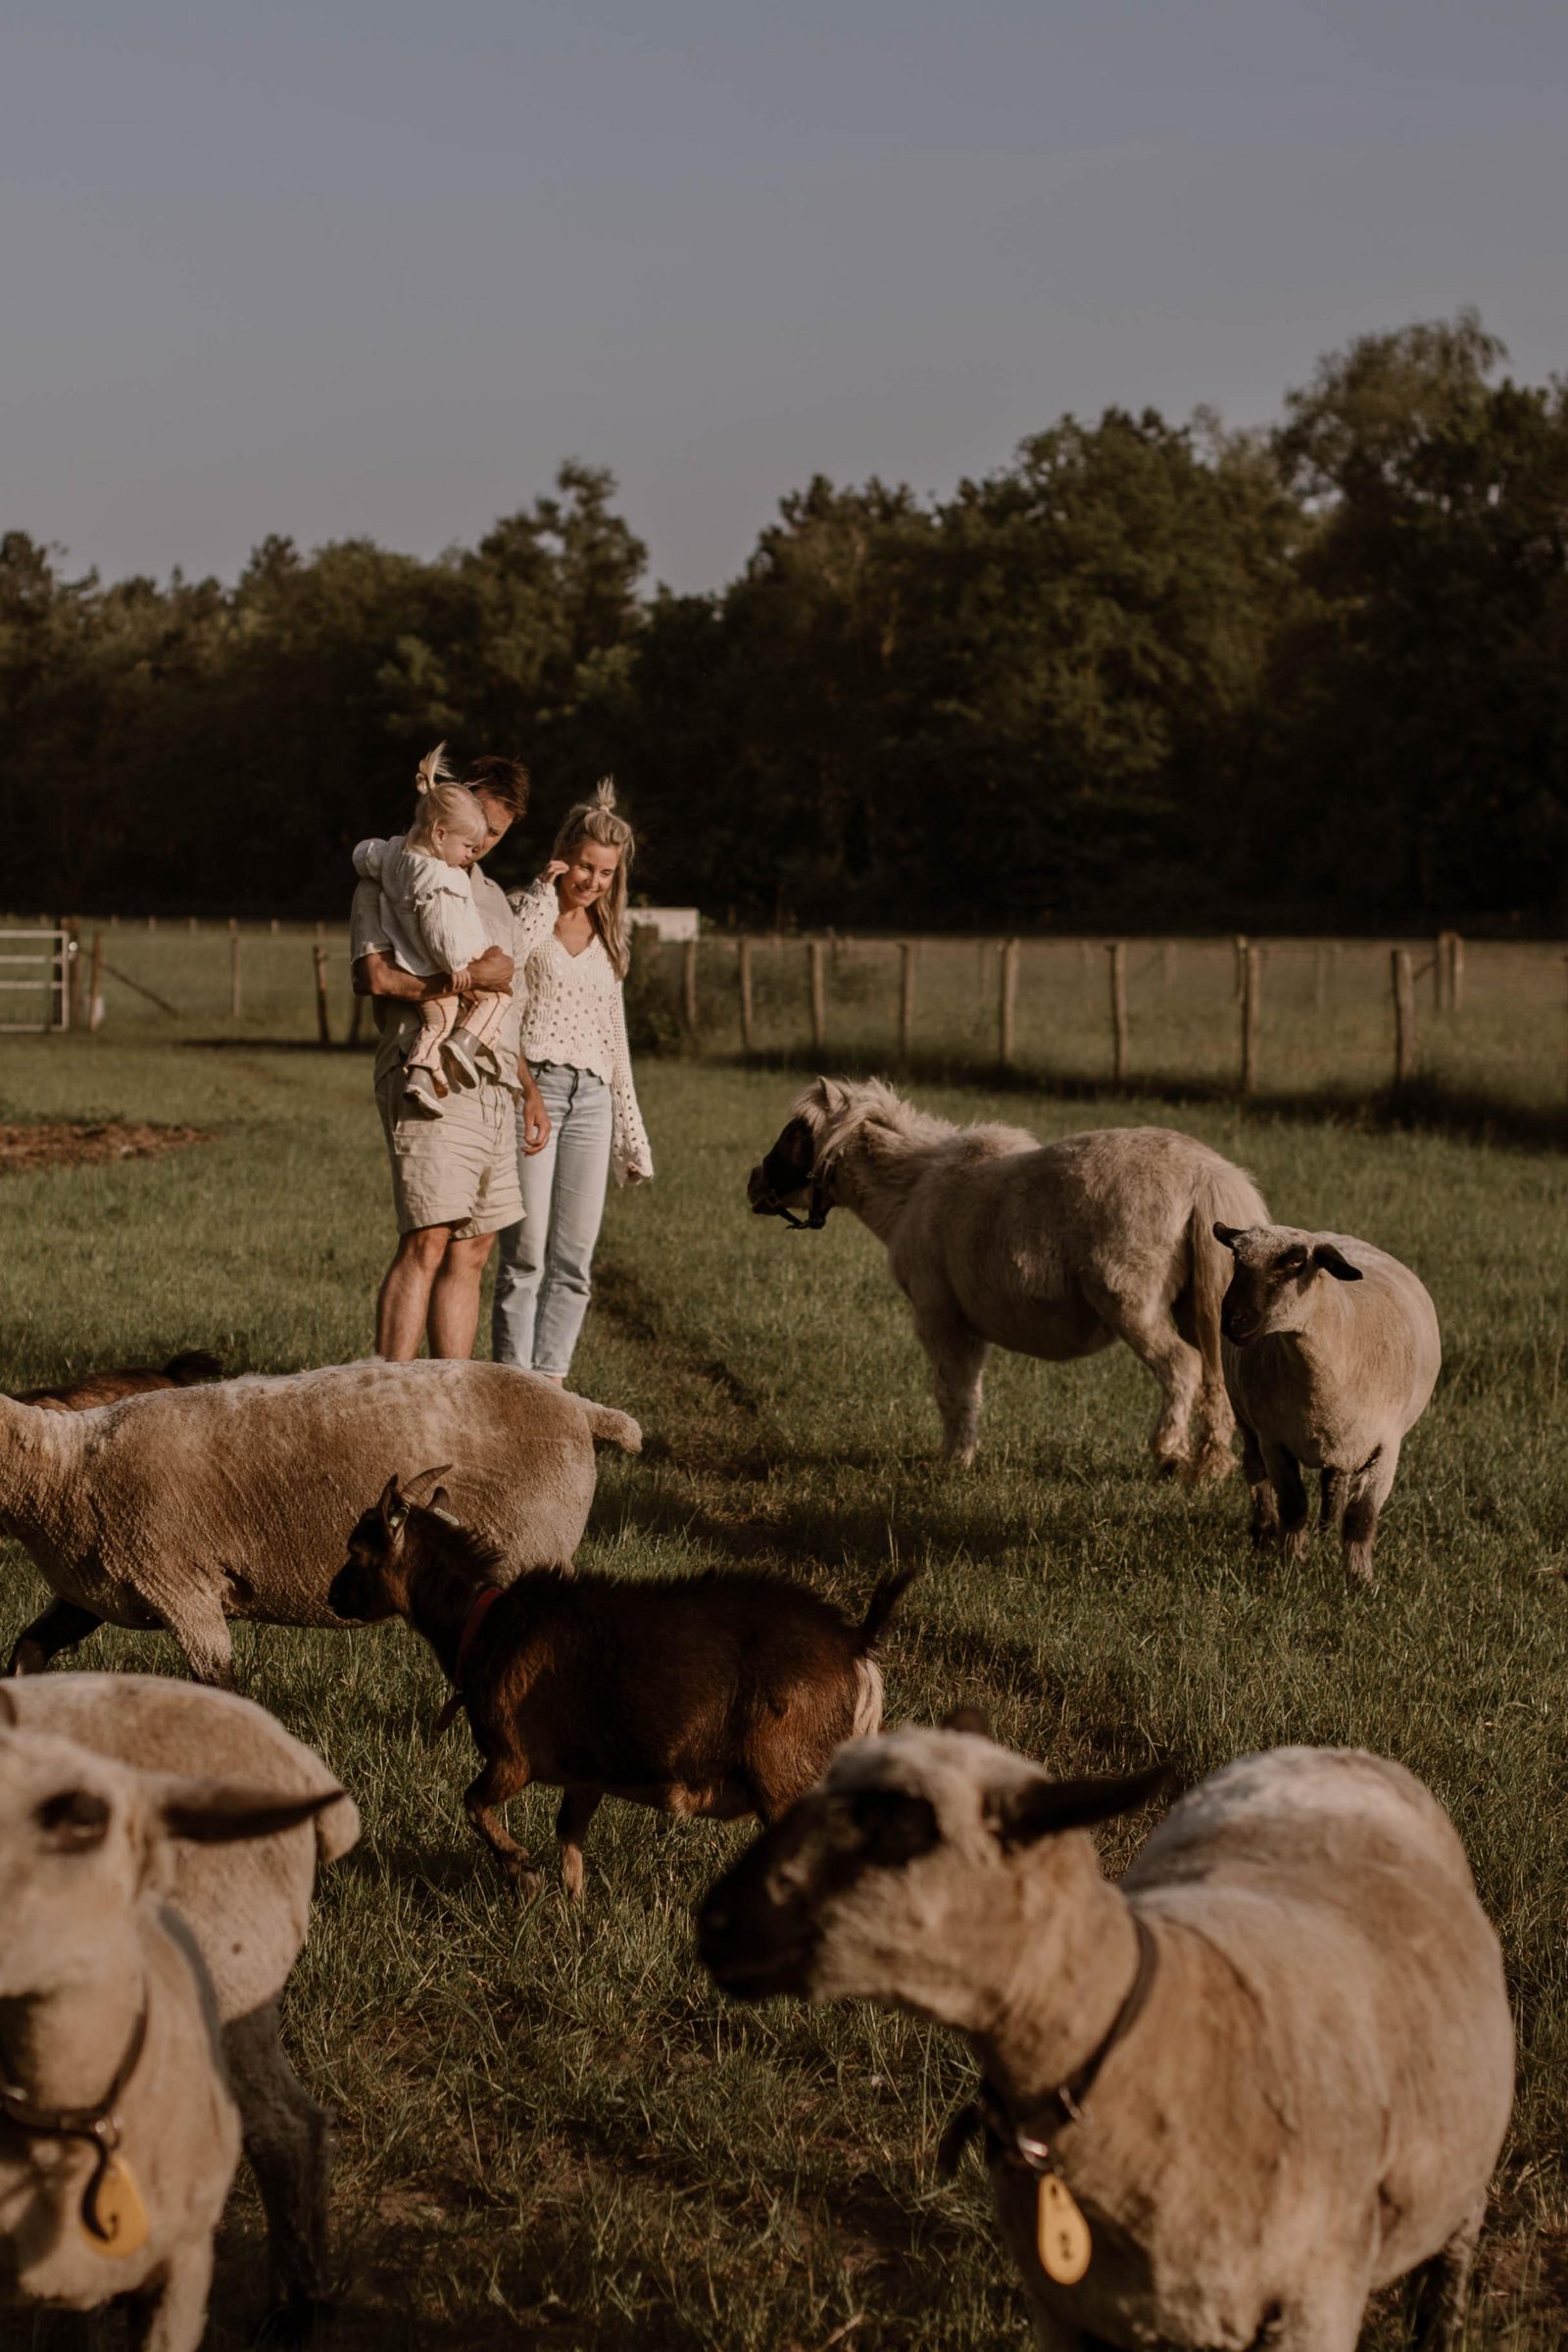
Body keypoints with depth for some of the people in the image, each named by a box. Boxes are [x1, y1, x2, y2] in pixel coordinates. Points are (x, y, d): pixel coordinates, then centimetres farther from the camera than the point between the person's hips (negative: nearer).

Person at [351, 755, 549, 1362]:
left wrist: (529, 1090, 24)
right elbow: (375, 976, -17)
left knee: (471, 1250, 5)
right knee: (426, 1243, -16)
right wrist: (469, 977, -15)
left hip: (492, 1090, 8)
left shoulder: (492, 896, 26)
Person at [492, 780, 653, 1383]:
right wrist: (545, 894, -12)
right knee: (526, 1253, -9)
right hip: (532, 1086, -6)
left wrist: (631, 1139, 19)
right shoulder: (524, 910, 2)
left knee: (574, 1261, 2)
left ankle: (550, 1381, 5)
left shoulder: (604, 938, 19)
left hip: (591, 1098, 6)